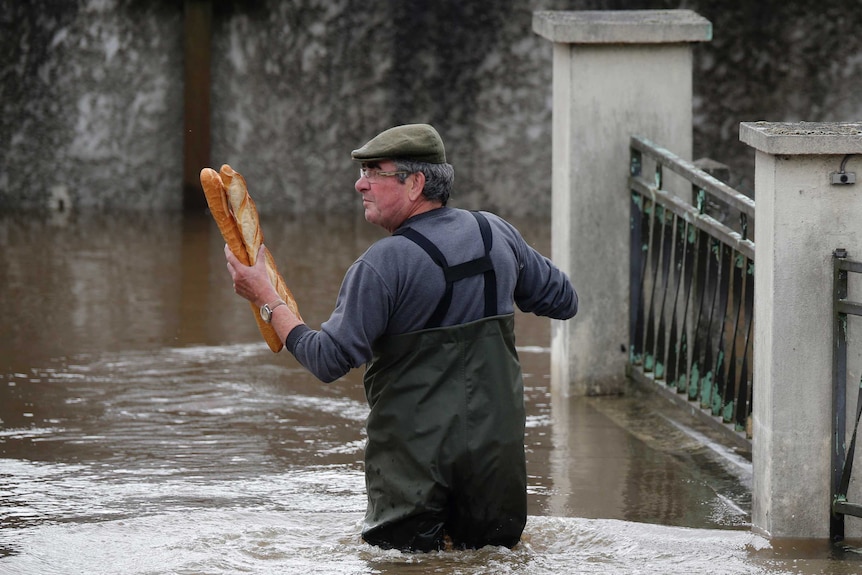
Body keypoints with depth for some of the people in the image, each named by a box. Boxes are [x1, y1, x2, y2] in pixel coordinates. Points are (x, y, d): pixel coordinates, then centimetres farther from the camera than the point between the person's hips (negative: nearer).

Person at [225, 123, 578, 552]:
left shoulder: (383, 265, -15)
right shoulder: (497, 234, 4)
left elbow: (328, 360, -15)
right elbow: (564, 301, 16)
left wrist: (266, 298, -6)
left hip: (415, 448, -5)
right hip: (496, 445, 5)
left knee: (394, 550, 8)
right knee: (497, 548, 17)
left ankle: (432, 544, -18)